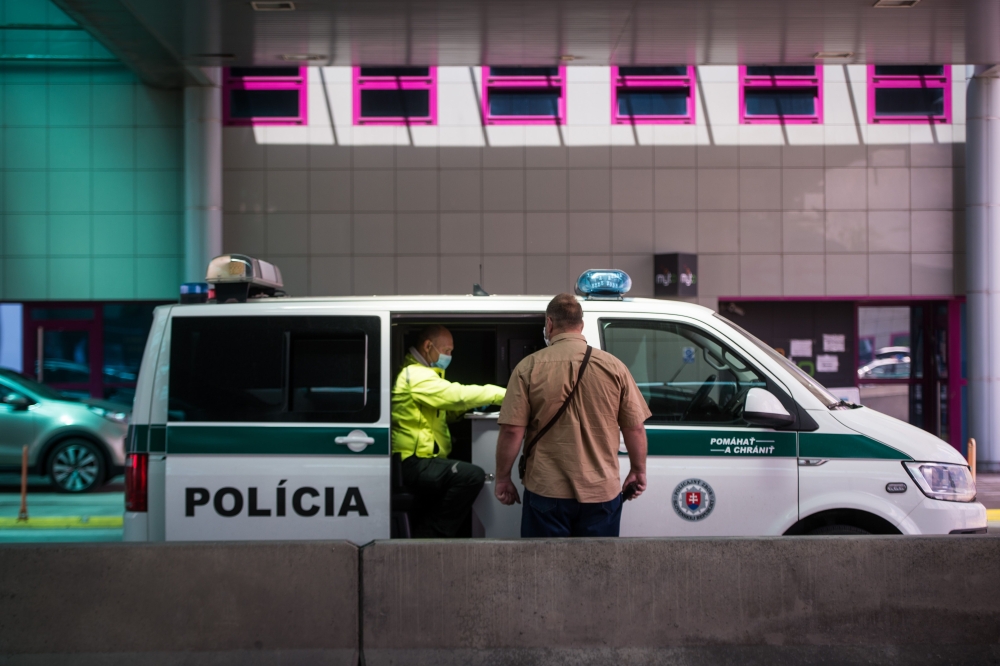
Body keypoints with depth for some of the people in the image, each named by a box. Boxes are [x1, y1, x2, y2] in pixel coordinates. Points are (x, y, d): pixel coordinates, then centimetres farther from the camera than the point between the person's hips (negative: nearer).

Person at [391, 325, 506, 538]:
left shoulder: (422, 374, 21)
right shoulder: (416, 376, -14)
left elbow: (445, 410, 23)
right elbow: (457, 394, -24)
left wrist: (464, 405, 2)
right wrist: (504, 394, -17)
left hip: (418, 461, 12)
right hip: (413, 465, -12)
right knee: (472, 476, -27)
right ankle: (430, 535, -15)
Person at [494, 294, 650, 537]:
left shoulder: (529, 368, -5)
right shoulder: (614, 367, -1)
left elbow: (512, 431, -8)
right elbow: (635, 428, 1)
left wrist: (503, 479, 4)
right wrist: (638, 472, 15)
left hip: (547, 492, -1)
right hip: (601, 492, 1)